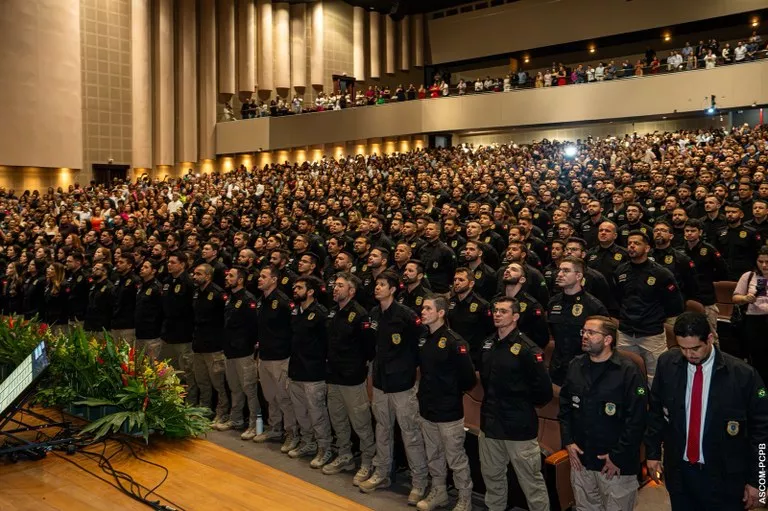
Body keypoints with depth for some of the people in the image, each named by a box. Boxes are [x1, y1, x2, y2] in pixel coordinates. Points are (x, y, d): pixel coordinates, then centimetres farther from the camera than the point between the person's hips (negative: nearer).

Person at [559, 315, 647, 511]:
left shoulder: (628, 371, -14)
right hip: (580, 458, 5)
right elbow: (565, 406, 11)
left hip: (617, 464, -5)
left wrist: (618, 456, -15)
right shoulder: (576, 366, 3)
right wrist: (568, 441, 2)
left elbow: (636, 420, -16)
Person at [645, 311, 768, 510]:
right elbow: (656, 411, 6)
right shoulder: (667, 364, -7)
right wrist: (653, 452, 7)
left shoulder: (743, 375, -16)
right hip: (678, 471, 3)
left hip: (724, 478, -2)